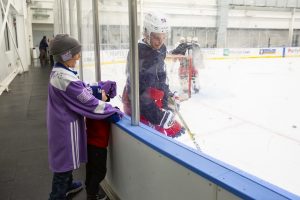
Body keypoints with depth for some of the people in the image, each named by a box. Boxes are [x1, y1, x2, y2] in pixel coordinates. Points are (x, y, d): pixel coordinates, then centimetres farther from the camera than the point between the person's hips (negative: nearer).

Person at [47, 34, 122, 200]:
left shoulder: (58, 72, 4)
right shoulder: (65, 78, -27)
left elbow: (81, 89, 10)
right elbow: (88, 102, -26)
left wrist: (98, 87, -1)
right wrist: (113, 110, -18)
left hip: (62, 122, 10)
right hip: (66, 125, -10)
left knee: (66, 158, 26)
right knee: (65, 160, 5)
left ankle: (67, 186, 47)